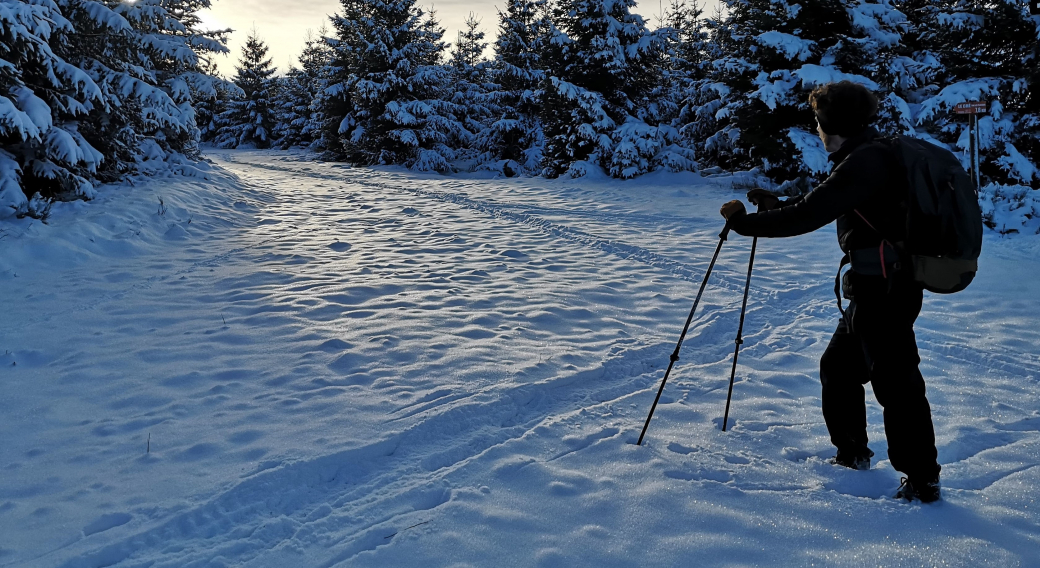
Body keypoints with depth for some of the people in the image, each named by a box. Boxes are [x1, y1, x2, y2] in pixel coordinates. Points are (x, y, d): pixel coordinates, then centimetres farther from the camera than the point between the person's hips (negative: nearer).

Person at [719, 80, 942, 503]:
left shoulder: (866, 161, -19)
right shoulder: (870, 156, 13)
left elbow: (809, 215, -24)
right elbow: (821, 204, 24)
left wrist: (746, 223, -17)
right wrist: (776, 204, 20)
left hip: (884, 292, -11)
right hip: (872, 291, 11)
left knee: (896, 384, -1)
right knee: (837, 368, 19)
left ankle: (922, 480, 11)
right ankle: (852, 454, 33)